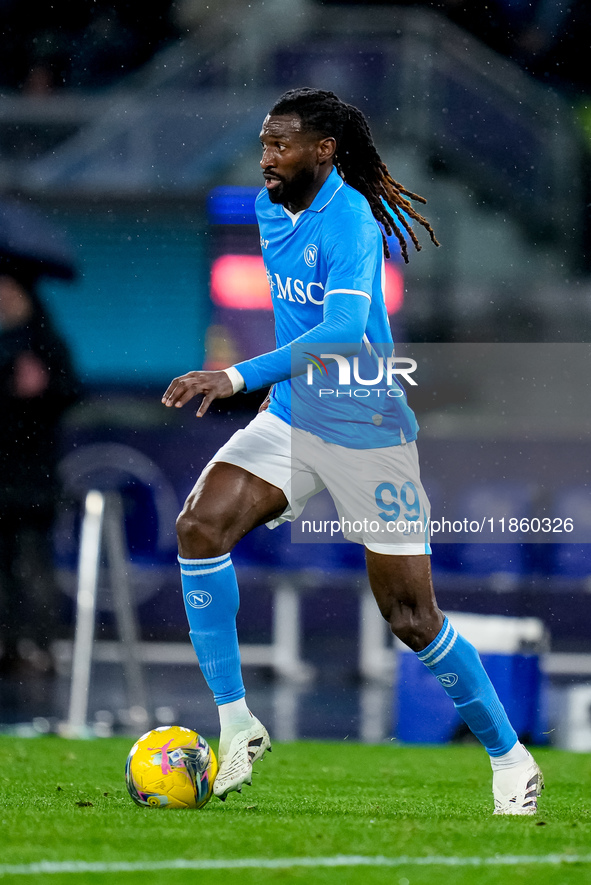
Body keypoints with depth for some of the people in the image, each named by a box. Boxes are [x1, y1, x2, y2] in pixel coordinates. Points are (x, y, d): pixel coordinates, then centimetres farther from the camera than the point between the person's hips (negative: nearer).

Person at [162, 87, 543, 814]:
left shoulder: (350, 221, -19)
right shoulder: (269, 209, 6)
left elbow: (343, 329, -33)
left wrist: (239, 378, -40)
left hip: (368, 431, -7)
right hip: (292, 417, 7)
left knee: (412, 620, -2)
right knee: (200, 526, -18)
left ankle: (509, 760, 17)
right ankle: (235, 722, -12)